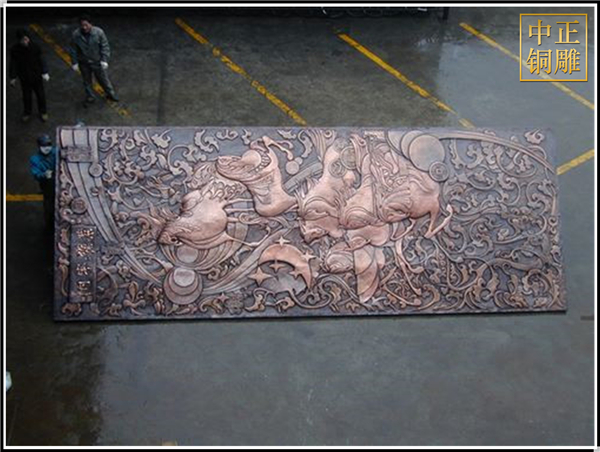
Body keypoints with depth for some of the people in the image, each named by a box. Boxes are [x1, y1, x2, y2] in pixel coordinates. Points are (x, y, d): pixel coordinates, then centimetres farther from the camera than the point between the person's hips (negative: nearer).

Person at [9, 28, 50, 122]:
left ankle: (43, 112, 37)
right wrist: (13, 77, -2)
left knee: (40, 95, 15)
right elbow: (13, 64, -5)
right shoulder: (15, 50, -15)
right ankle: (27, 113, 38)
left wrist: (45, 73, -6)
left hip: (37, 76, 0)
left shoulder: (35, 47, -16)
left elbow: (42, 61, -6)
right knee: (26, 96, 16)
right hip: (24, 78, 0)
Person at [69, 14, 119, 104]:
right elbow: (73, 50, -6)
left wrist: (104, 60, -13)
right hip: (84, 63, 1)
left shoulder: (99, 32, -19)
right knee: (87, 80, 18)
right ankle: (90, 96, 38)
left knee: (103, 78, 13)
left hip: (97, 62, -1)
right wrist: (74, 63, -3)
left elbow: (105, 47, -11)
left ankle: (111, 93, 34)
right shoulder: (75, 35, -17)